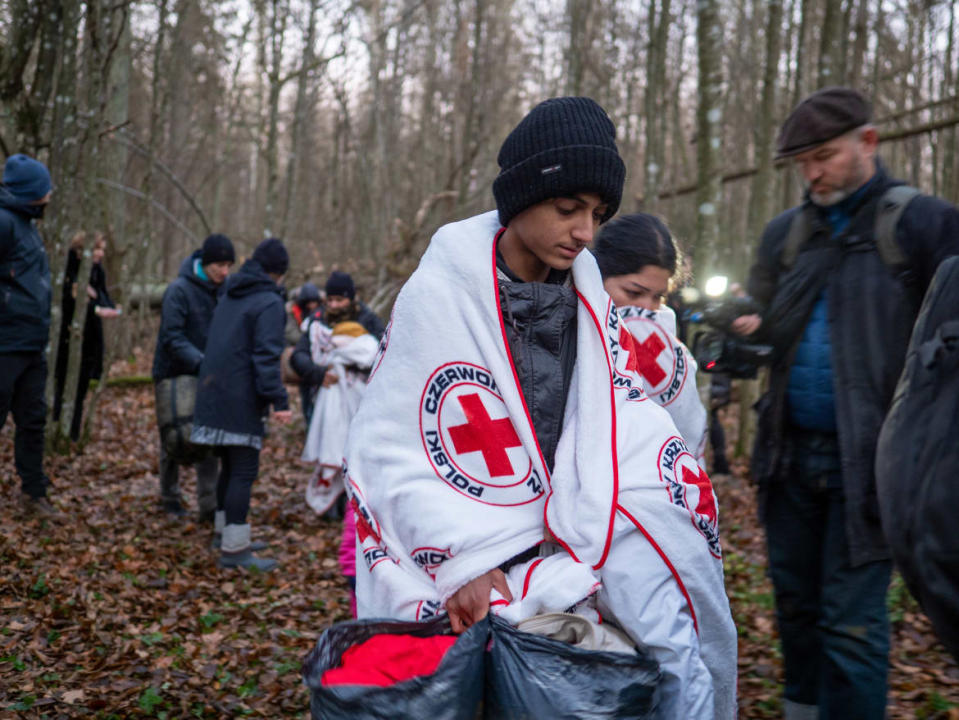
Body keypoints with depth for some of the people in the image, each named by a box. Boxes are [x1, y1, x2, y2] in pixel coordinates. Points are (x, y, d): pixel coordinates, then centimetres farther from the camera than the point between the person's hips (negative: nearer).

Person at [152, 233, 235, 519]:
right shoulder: (179, 290, -17)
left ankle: (208, 504, 5)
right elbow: (172, 337, -21)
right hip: (174, 375, -4)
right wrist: (200, 361, -33)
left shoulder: (224, 290, 1)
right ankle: (170, 498, 25)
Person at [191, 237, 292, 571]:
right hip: (241, 401, -9)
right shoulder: (269, 303, -12)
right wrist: (279, 400, -22)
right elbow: (266, 355, -20)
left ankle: (227, 534, 28)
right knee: (244, 471, -6)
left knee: (230, 466, 18)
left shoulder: (229, 296, 15)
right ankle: (234, 549, -5)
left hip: (214, 392, 9)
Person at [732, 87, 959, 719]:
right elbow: (762, 320, 16)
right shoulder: (785, 232, 11)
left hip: (868, 459, -5)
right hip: (792, 454, 5)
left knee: (853, 622, -2)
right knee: (796, 606, 16)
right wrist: (746, 330, -7)